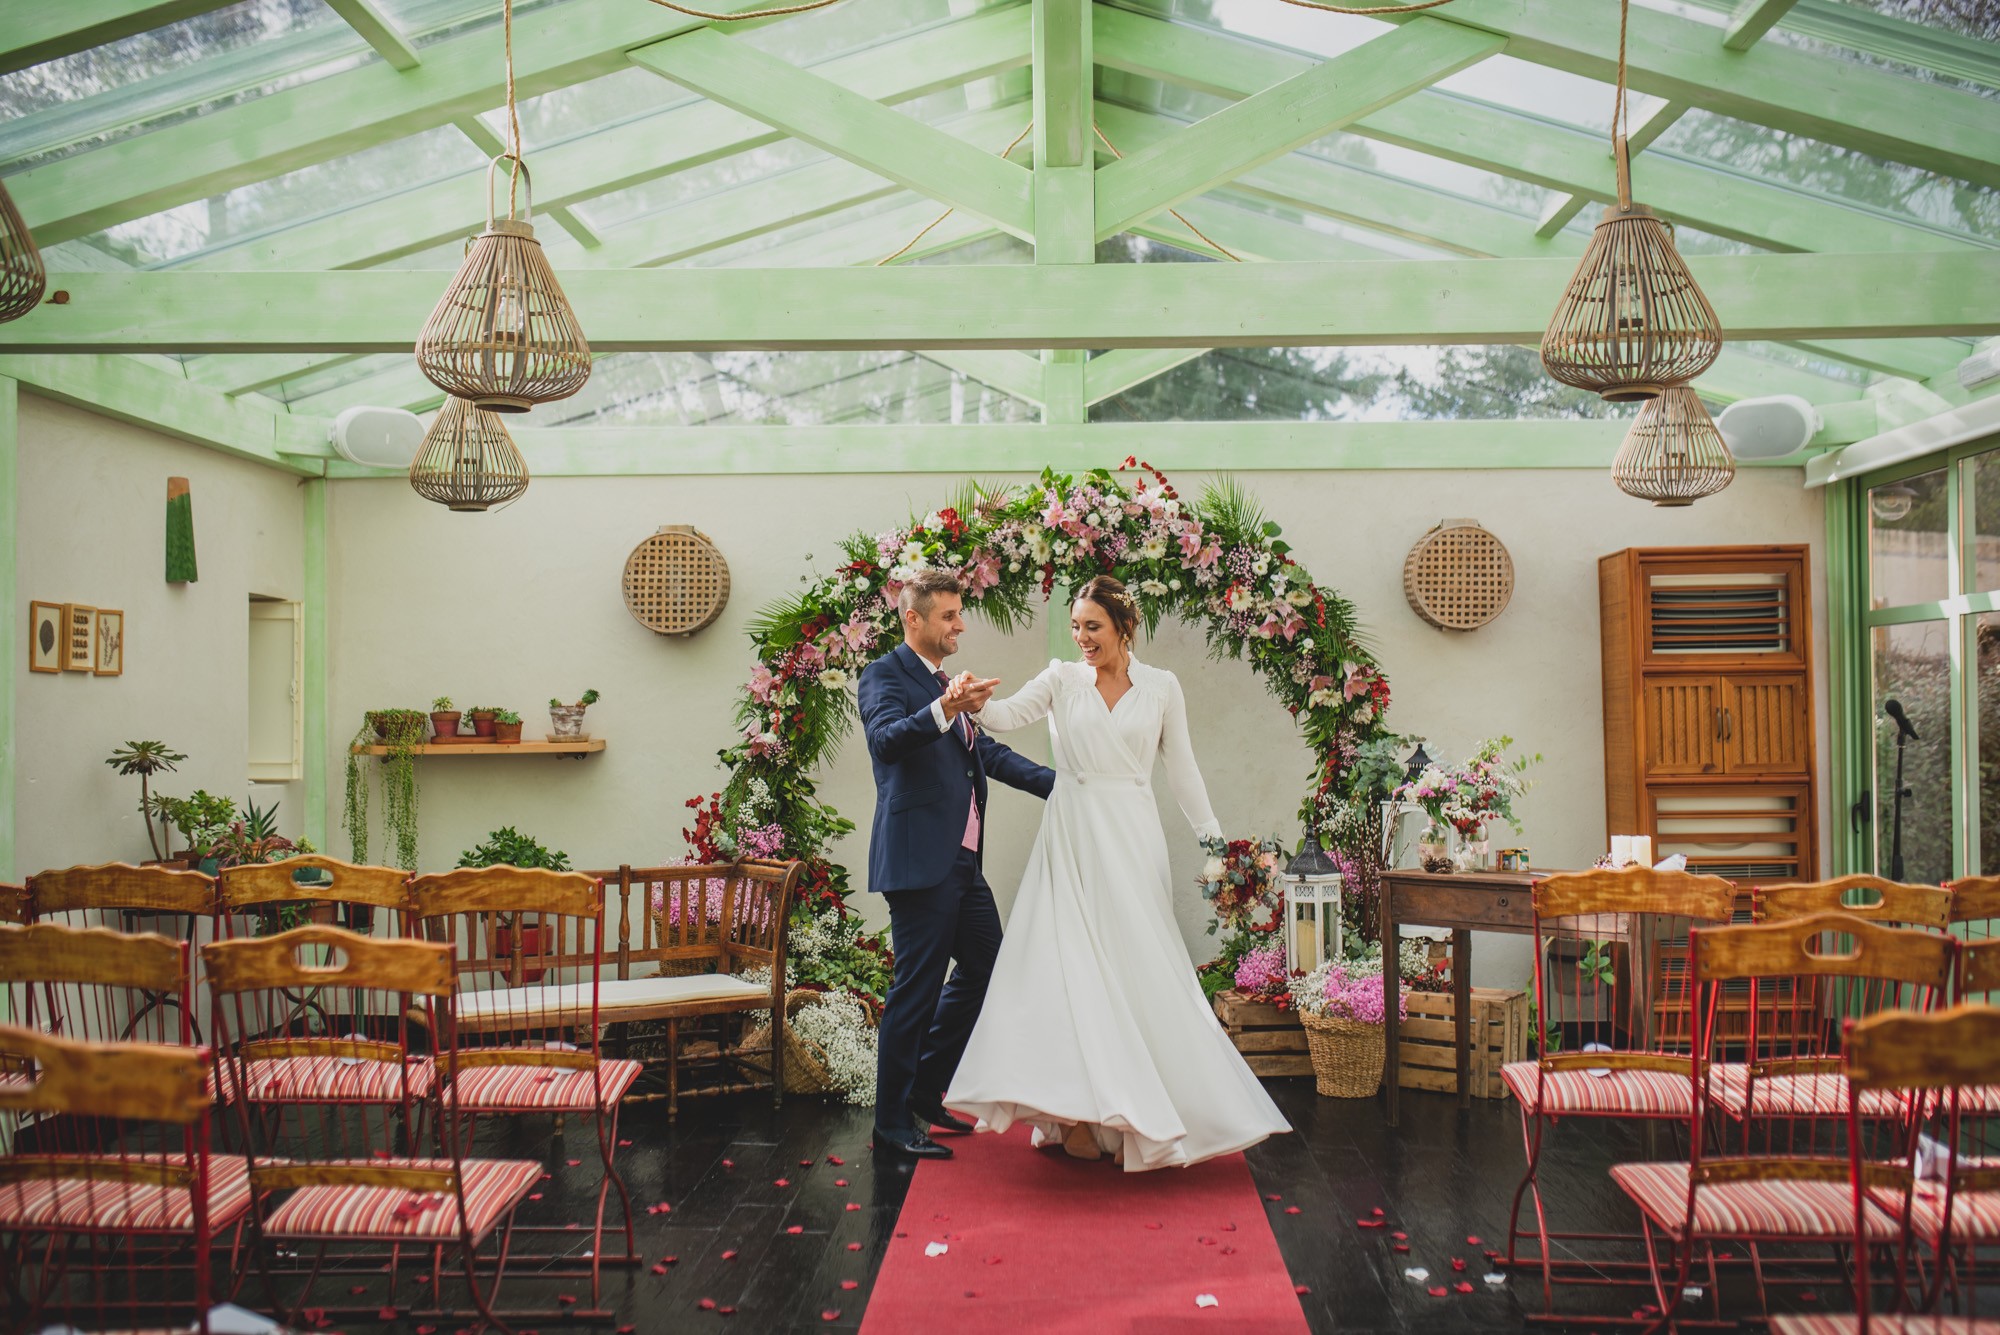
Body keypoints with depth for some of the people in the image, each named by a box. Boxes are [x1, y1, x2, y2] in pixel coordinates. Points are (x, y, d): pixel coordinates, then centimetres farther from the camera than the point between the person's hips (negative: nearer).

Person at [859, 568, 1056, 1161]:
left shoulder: (947, 683, 20)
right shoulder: (885, 674, -8)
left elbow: (989, 753, 23)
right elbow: (885, 740, -26)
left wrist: (1062, 784, 15)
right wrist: (944, 709, -42)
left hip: (961, 862, 9)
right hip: (919, 862, -9)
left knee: (986, 968, 15)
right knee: (916, 989, -4)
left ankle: (925, 1094, 28)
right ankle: (894, 1124, 8)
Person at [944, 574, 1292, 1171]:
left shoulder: (1161, 686, 6)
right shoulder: (1063, 679, 5)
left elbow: (1181, 768, 8)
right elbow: (1008, 716, -9)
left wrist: (1213, 837, 4)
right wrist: (973, 702, -30)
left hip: (1132, 837, 0)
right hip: (1072, 837, 0)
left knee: (1136, 964, 1)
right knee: (1072, 966, -4)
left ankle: (1138, 1116, 12)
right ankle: (1077, 1109, 1)